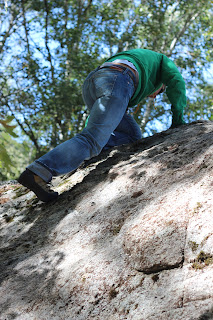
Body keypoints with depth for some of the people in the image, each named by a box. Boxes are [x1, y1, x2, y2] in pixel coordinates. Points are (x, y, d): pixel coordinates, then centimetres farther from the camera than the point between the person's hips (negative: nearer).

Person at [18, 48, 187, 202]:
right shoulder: (161, 59, 37)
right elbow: (176, 82, 15)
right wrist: (178, 119, 18)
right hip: (114, 83, -7)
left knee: (132, 135, 14)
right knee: (92, 140, -19)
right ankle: (38, 172, -36)